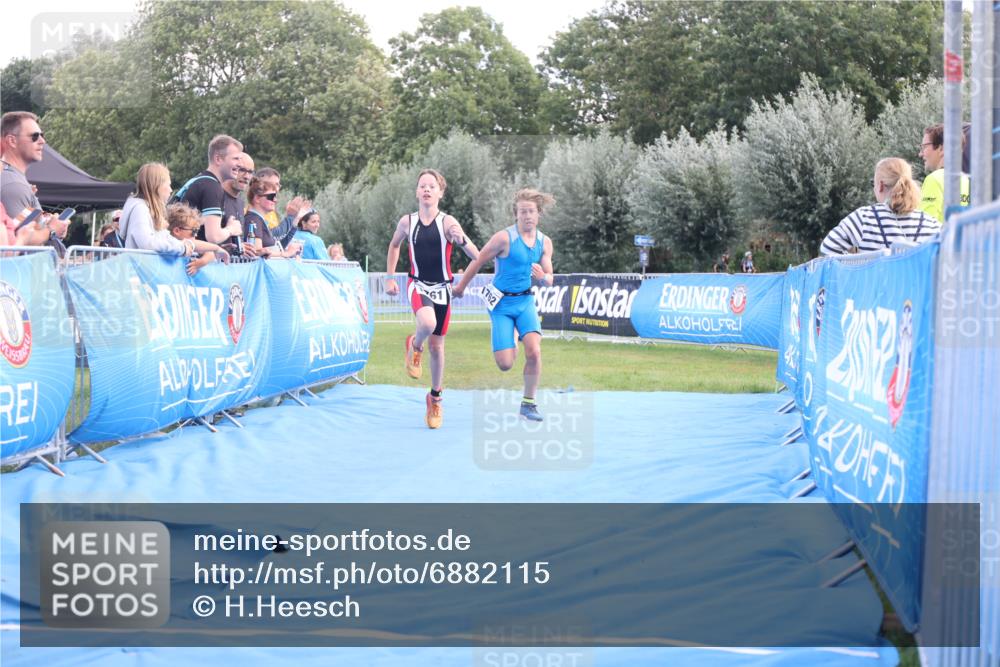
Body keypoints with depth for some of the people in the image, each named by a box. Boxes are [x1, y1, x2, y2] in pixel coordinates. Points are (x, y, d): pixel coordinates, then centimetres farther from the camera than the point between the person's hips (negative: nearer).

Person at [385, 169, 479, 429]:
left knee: (437, 346, 9)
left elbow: (476, 256, -16)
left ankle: (435, 397, 28)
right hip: (418, 285, 0)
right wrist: (390, 277, 14)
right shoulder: (407, 222, -3)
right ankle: (414, 346, 2)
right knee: (427, 323, -33)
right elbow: (394, 246, 18)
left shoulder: (447, 223, -10)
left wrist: (461, 240, -36)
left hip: (442, 288, 0)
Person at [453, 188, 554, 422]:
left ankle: (528, 403, -1)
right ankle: (511, 348, 32)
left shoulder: (545, 242, 1)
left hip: (525, 300, 4)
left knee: (534, 352, -18)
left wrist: (543, 277, -19)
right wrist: (460, 287, 5)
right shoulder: (504, 238, -15)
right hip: (502, 303, -3)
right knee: (505, 364, -8)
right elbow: (478, 262, -4)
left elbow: (549, 281, 6)